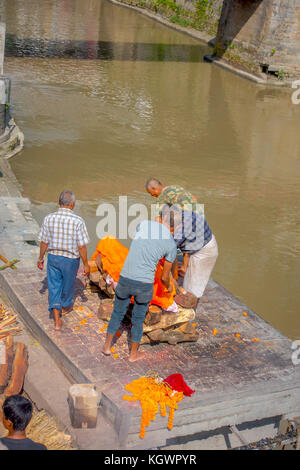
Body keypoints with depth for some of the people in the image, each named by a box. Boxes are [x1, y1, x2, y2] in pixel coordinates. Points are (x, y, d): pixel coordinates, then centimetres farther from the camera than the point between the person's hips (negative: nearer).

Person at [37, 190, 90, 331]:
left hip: (53, 257, 2)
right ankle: (65, 306, 47)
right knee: (67, 284, 22)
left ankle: (57, 320, 6)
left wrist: (41, 258, 13)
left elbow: (44, 242, -1)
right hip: (70, 260, -2)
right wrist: (85, 264, -5)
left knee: (54, 287, 9)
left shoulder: (49, 219, -9)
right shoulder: (78, 221, -20)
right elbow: (82, 246, -16)